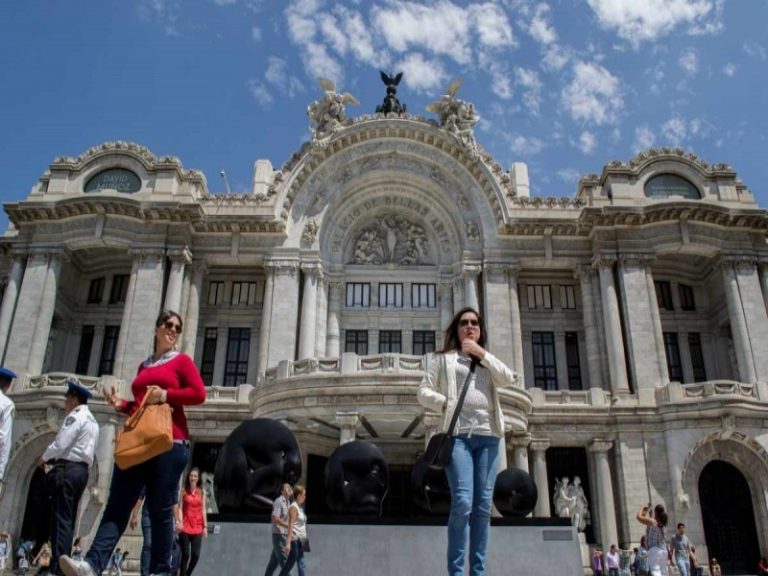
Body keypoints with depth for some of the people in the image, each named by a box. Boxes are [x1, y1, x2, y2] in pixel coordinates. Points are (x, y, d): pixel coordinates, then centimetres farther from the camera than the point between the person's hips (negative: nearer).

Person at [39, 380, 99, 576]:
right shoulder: (92, 420, 22)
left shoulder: (76, 416, -8)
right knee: (68, 519, 8)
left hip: (68, 469, -9)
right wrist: (54, 459, 18)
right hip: (81, 470, 9)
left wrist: (44, 458, 3)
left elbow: (60, 444, -15)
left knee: (60, 519, -10)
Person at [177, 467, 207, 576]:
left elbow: (203, 510, 8)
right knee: (185, 554, -2)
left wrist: (205, 526, 5)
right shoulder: (184, 491, 2)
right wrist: (179, 522, -16)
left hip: (197, 527, 2)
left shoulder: (202, 492, 8)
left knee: (196, 555, -1)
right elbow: (180, 508, -2)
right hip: (185, 526, -2)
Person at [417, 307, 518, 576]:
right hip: (459, 434, -4)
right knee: (462, 502, -16)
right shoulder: (444, 358, 13)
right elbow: (424, 392, 7)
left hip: (488, 436, 4)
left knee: (483, 506, 1)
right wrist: (446, 404, -8)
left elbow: (509, 380, 4)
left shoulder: (488, 361, 24)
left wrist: (482, 354, 3)